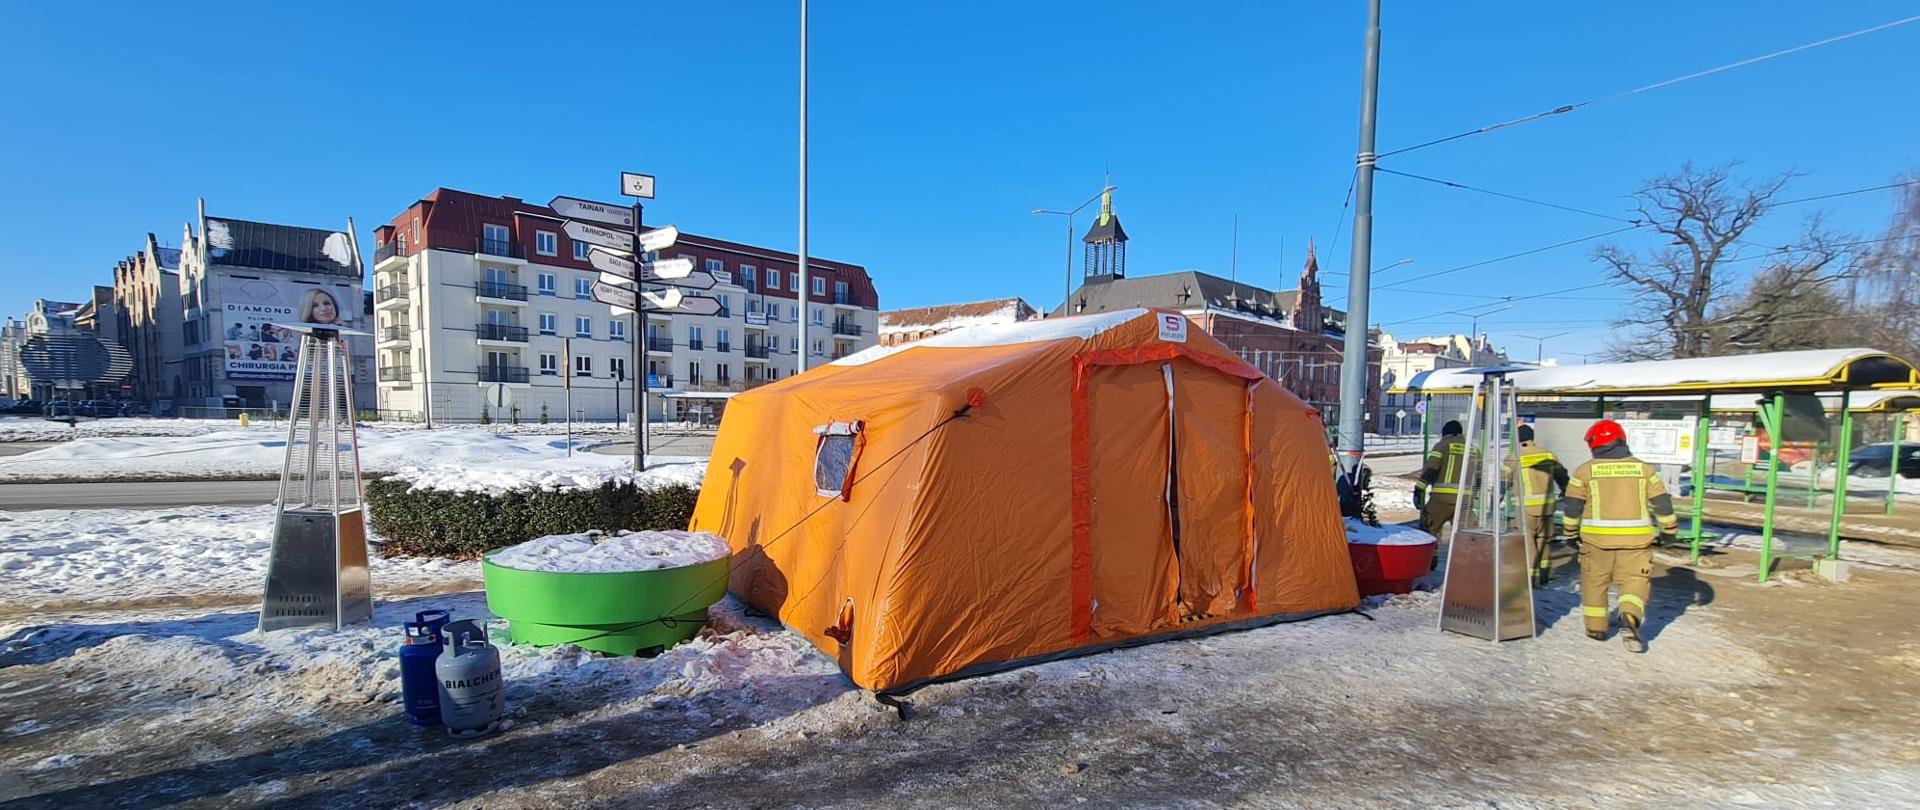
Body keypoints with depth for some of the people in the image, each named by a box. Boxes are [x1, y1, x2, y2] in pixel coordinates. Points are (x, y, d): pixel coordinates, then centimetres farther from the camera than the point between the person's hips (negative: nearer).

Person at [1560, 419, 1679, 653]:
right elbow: (1662, 502, 6)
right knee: (1635, 581, 8)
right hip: (1635, 538, 1)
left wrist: (1572, 534, 12)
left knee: (1595, 581, 12)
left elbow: (1572, 506, 1)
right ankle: (1630, 618, -16)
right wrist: (1669, 529, 18)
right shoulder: (1643, 469, 4)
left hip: (1597, 537, -1)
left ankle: (1596, 628, 18)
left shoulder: (1585, 471, -2)